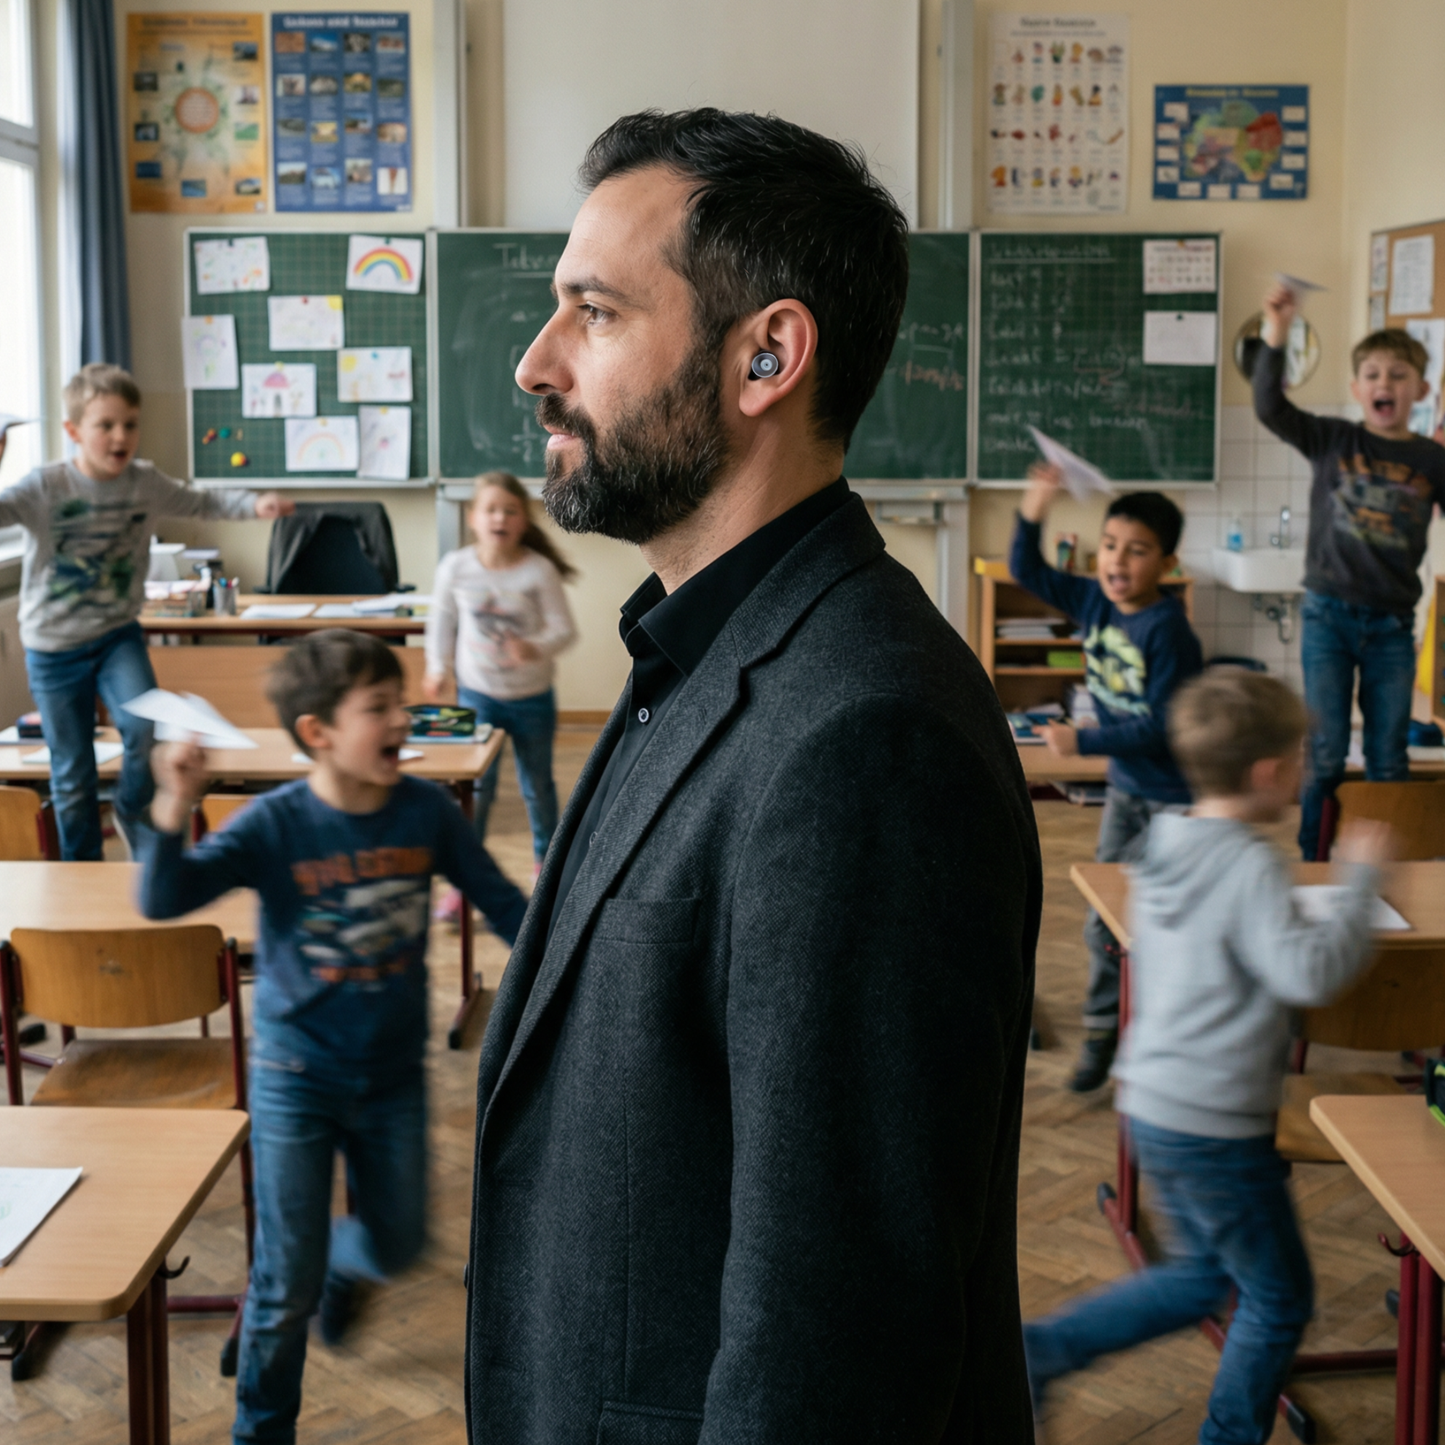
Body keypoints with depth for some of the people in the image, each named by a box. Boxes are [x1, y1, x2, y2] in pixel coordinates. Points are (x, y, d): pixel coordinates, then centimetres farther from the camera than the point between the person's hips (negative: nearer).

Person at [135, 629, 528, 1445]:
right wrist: (175, 808, -40)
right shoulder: (275, 825, -17)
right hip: (296, 1077, -3)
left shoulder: (427, 811, -10)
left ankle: (336, 1261, 54)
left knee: (397, 1247, 18)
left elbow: (499, 900, 2)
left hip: (394, 1077, 3)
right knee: (288, 1285, 3)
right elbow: (163, 900, -25)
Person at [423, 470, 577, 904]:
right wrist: (437, 669, 4)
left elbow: (563, 627, -16)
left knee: (537, 785, 16)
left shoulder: (540, 570, -16)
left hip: (532, 696, 0)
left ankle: (545, 859, 37)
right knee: (475, 786, 0)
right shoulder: (455, 567, -10)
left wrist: (535, 648, -34)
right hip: (477, 694, 1)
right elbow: (442, 620, 5)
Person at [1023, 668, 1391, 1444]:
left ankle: (1036, 1350, 19)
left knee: (1202, 1273, 25)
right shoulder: (1248, 865, -20)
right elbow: (1308, 972, -30)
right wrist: (1360, 878, -21)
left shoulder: (1166, 848, 5)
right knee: (1279, 1298, 12)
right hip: (1215, 1129, -8)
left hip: (1153, 1105, 9)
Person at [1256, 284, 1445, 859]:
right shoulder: (1331, 440, -2)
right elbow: (1270, 407, -16)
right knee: (1325, 755, 3)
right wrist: (1274, 340, -29)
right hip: (1329, 615, -1)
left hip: (1392, 623, 2)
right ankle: (1314, 865, 16)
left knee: (1389, 761, 9)